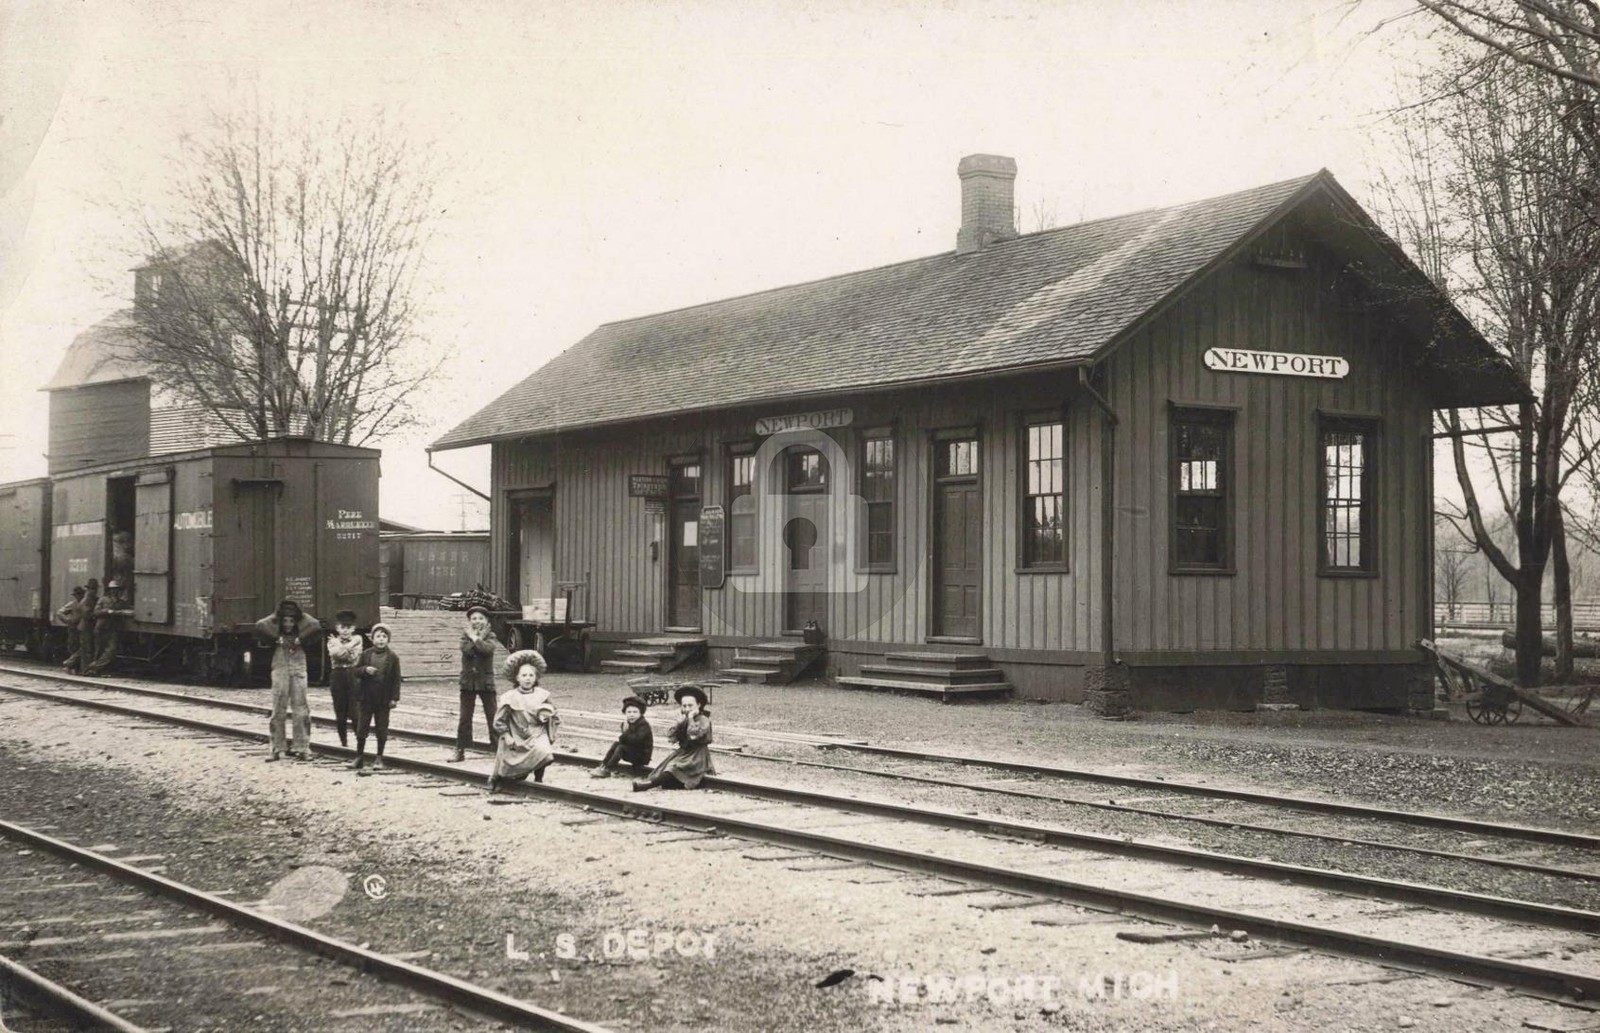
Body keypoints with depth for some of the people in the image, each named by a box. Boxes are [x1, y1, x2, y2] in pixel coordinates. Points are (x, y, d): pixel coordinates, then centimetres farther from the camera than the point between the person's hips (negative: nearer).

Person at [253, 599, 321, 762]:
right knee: (278, 709, 0)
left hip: (299, 670, 0)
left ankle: (301, 748, 3)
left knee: (300, 709, -2)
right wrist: (278, 639, -15)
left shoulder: (303, 620, 2)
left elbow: (315, 626, -17)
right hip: (280, 668, 0)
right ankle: (277, 750, 5)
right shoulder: (275, 621, 1)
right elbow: (260, 626, -18)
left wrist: (299, 639, -13)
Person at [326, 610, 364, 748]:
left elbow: (352, 656, -8)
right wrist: (347, 647, -8)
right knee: (340, 712, 5)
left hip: (352, 674, -2)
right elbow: (335, 653, -11)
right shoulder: (332, 641, 9)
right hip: (338, 675, 2)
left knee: (355, 711, -9)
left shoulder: (357, 639, 6)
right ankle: (343, 741, 15)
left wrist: (341, 647, -3)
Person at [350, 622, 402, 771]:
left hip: (383, 699, -2)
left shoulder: (393, 657, -3)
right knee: (361, 728, 6)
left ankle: (379, 758, 14)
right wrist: (365, 669, -15)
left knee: (382, 729, 5)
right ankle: (359, 756, 15)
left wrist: (394, 697, -8)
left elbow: (396, 679, -3)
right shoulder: (366, 655, 3)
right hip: (366, 698, 2)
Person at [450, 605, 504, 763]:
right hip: (467, 681, 1)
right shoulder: (465, 635, 4)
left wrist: (475, 638, -14)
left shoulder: (490, 635, 1)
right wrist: (477, 638, -13)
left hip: (486, 680, -1)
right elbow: (466, 650, -17)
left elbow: (487, 648, -22)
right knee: (464, 718, 5)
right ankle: (460, 751, 10)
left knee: (492, 717, 1)